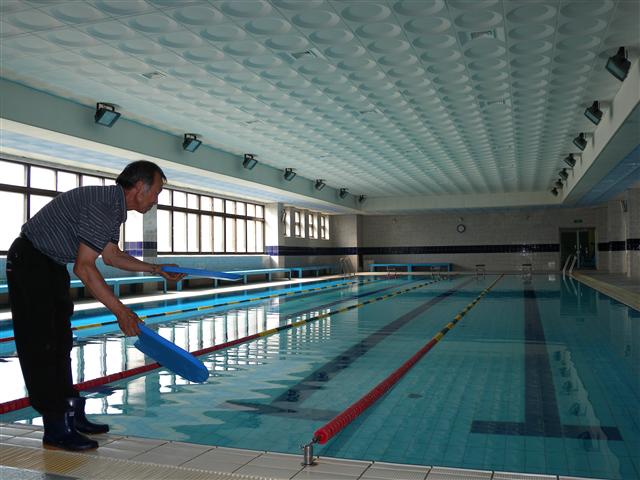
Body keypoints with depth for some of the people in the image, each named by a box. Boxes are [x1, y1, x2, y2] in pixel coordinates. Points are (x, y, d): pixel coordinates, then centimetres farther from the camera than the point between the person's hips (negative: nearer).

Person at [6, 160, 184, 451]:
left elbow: (112, 256, 15)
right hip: (29, 263, -11)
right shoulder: (103, 206, -26)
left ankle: (71, 413, 22)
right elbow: (84, 268, -29)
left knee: (60, 343, 13)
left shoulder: (114, 206, 6)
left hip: (51, 266, 11)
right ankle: (56, 429, 1)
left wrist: (157, 270, 16)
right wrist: (120, 311, -29)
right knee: (41, 346, -6)